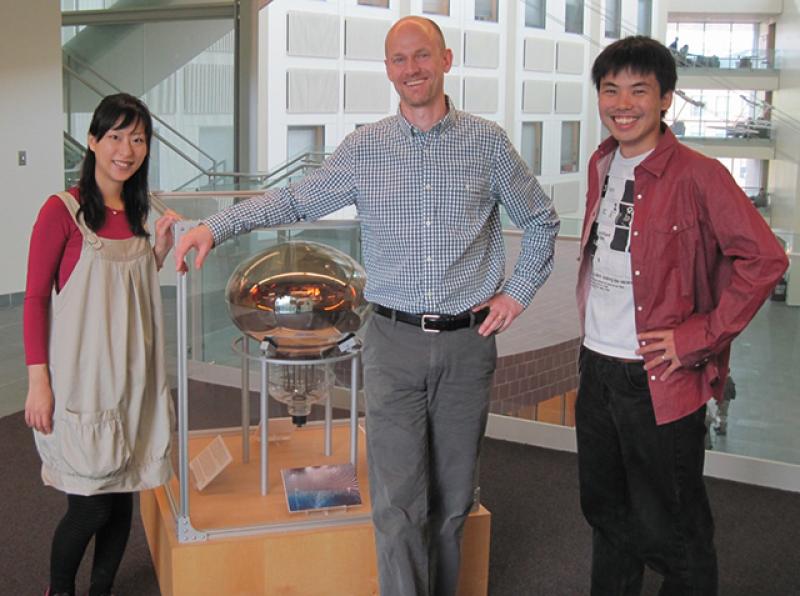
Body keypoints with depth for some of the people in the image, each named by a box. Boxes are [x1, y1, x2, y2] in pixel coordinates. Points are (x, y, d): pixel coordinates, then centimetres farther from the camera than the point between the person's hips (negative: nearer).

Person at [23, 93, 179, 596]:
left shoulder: (136, 211, 9)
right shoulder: (63, 210, -10)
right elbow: (35, 298, -9)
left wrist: (161, 248, 1)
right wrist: (38, 382, -14)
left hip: (130, 374, 6)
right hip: (80, 377, -6)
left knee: (122, 496, 11)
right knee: (90, 507, -1)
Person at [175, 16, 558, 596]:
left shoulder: (488, 142, 2)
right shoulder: (363, 149, 3)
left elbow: (541, 221, 13)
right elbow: (295, 200, 9)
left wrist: (519, 290, 5)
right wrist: (215, 226, -2)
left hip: (468, 341, 1)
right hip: (395, 343, 0)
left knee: (452, 498, 13)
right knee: (397, 502, -1)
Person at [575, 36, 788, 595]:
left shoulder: (697, 175, -15)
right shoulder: (601, 165, 7)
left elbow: (765, 257, -18)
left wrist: (699, 336, -18)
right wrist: (593, 330, 13)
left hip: (659, 380, -7)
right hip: (596, 370, 7)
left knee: (669, 529, 7)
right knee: (606, 513, 22)